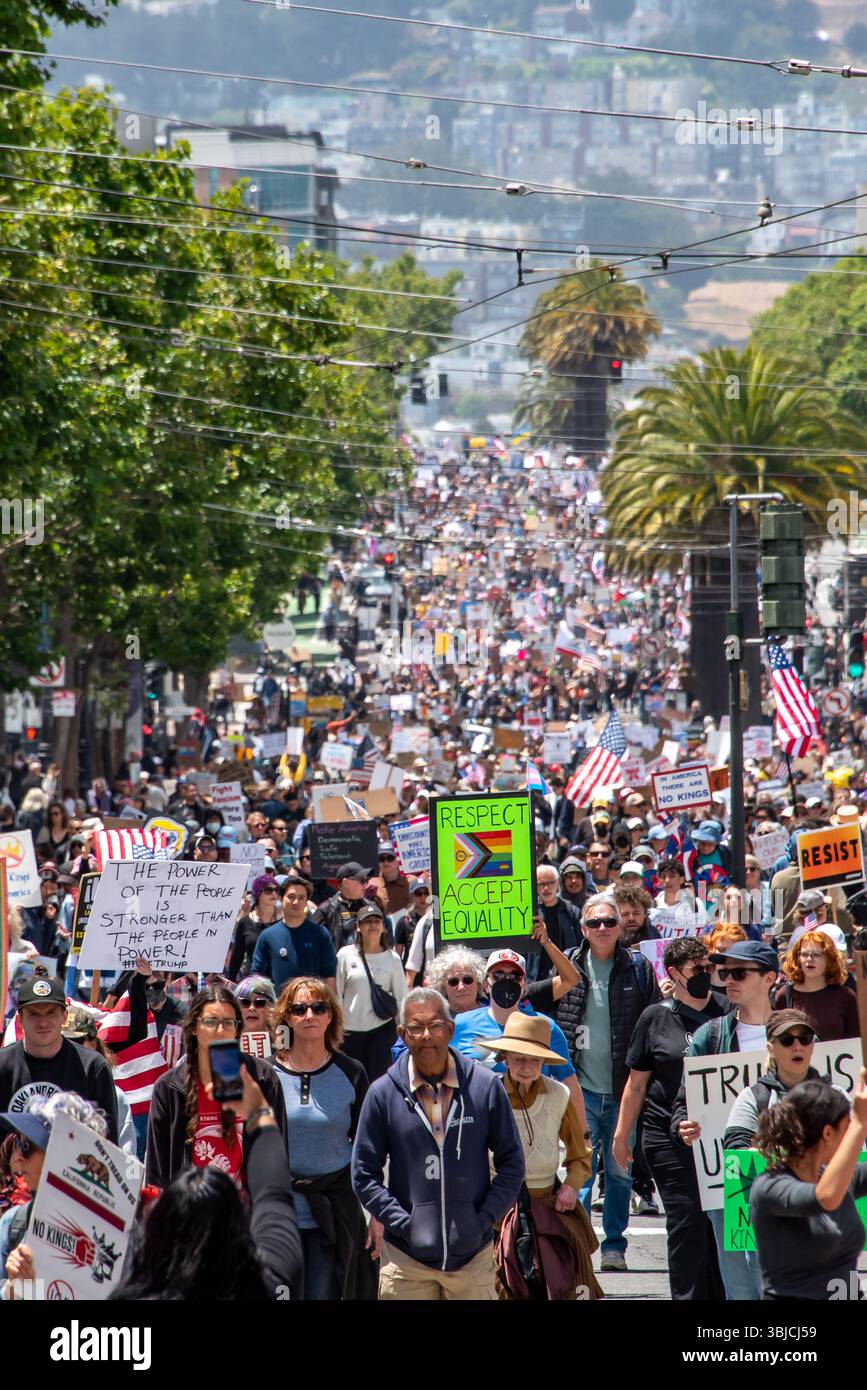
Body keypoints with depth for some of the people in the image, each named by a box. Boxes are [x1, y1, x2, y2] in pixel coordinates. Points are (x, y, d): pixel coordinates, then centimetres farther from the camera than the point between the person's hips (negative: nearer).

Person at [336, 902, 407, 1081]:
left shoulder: (392, 958, 2)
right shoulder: (346, 955, 0)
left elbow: (401, 997, 8)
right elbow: (336, 994, 3)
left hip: (383, 1028, 0)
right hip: (351, 1030, 0)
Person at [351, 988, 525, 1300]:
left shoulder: (485, 1086, 1)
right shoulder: (383, 1093, 0)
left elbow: (511, 1163, 7)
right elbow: (364, 1174, 3)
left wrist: (485, 1219, -5)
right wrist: (403, 1223, -8)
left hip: (472, 1254, 1)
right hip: (406, 1259, -1)